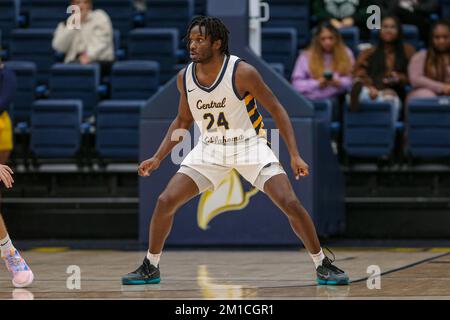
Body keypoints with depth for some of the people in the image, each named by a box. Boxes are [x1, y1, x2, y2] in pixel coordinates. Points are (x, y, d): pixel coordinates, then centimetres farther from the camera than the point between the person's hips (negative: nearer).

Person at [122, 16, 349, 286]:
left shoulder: (242, 72, -20)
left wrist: (295, 156, -17)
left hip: (250, 144, -4)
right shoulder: (185, 77, -6)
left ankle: (323, 265, -1)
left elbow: (276, 110, -12)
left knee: (290, 203, -17)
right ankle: (150, 268, 11)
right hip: (210, 149, 4)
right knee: (165, 202, -8)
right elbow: (183, 121, 12)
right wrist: (158, 158, 6)